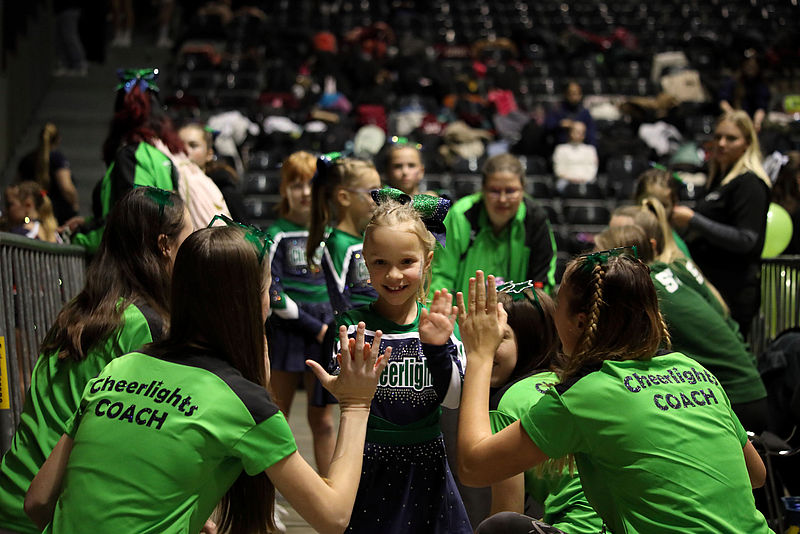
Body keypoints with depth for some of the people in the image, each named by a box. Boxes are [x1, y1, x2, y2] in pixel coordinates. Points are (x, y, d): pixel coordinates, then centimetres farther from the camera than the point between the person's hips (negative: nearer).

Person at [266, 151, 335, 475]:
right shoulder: (276, 236, -2)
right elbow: (273, 294, -9)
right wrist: (315, 327, -11)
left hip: (324, 333, 3)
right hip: (286, 331, -3)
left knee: (322, 418, 8)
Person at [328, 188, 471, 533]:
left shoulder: (438, 321, -1)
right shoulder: (353, 323, -6)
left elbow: (453, 399, -9)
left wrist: (437, 347, -23)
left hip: (426, 464, 2)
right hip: (369, 466, -2)